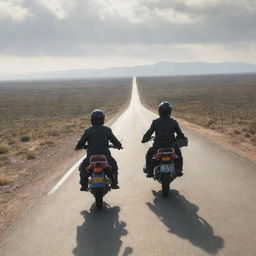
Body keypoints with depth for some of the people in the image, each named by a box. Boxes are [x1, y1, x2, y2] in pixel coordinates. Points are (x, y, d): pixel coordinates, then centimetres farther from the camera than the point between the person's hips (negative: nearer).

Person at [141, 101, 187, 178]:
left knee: (149, 154, 29)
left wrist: (144, 139, 21)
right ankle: (178, 170, 28)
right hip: (171, 146, 1)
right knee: (178, 153, 34)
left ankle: (149, 171, 22)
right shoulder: (174, 122, -3)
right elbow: (180, 134, 4)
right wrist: (184, 140, 26)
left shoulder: (156, 122, -6)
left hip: (158, 146, -1)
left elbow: (149, 133, 0)